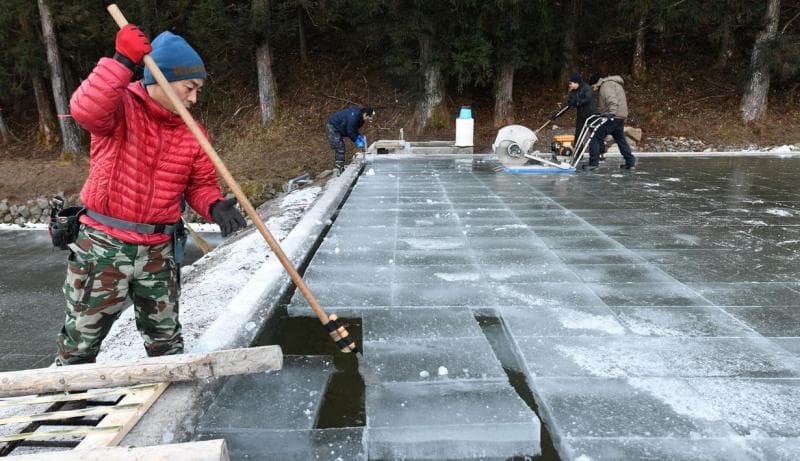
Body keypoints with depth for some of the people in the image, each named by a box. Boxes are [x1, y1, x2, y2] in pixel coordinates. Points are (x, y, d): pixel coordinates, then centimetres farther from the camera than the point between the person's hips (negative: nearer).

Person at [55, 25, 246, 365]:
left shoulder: (193, 134, 4)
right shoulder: (121, 107, -9)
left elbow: (201, 184, 8)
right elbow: (85, 109, -31)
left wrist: (215, 206, -14)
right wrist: (123, 60, -36)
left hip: (157, 250, 4)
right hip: (102, 246, -3)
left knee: (165, 338, 18)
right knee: (81, 339, 12)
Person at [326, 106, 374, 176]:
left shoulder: (360, 117, 3)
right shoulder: (354, 116, -28)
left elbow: (354, 130, 11)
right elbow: (350, 131, -26)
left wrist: (360, 136, -4)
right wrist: (357, 141, -20)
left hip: (337, 129, 10)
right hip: (332, 127, -10)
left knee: (341, 149, 13)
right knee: (340, 149, -14)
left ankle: (340, 170, 20)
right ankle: (340, 171, -14)